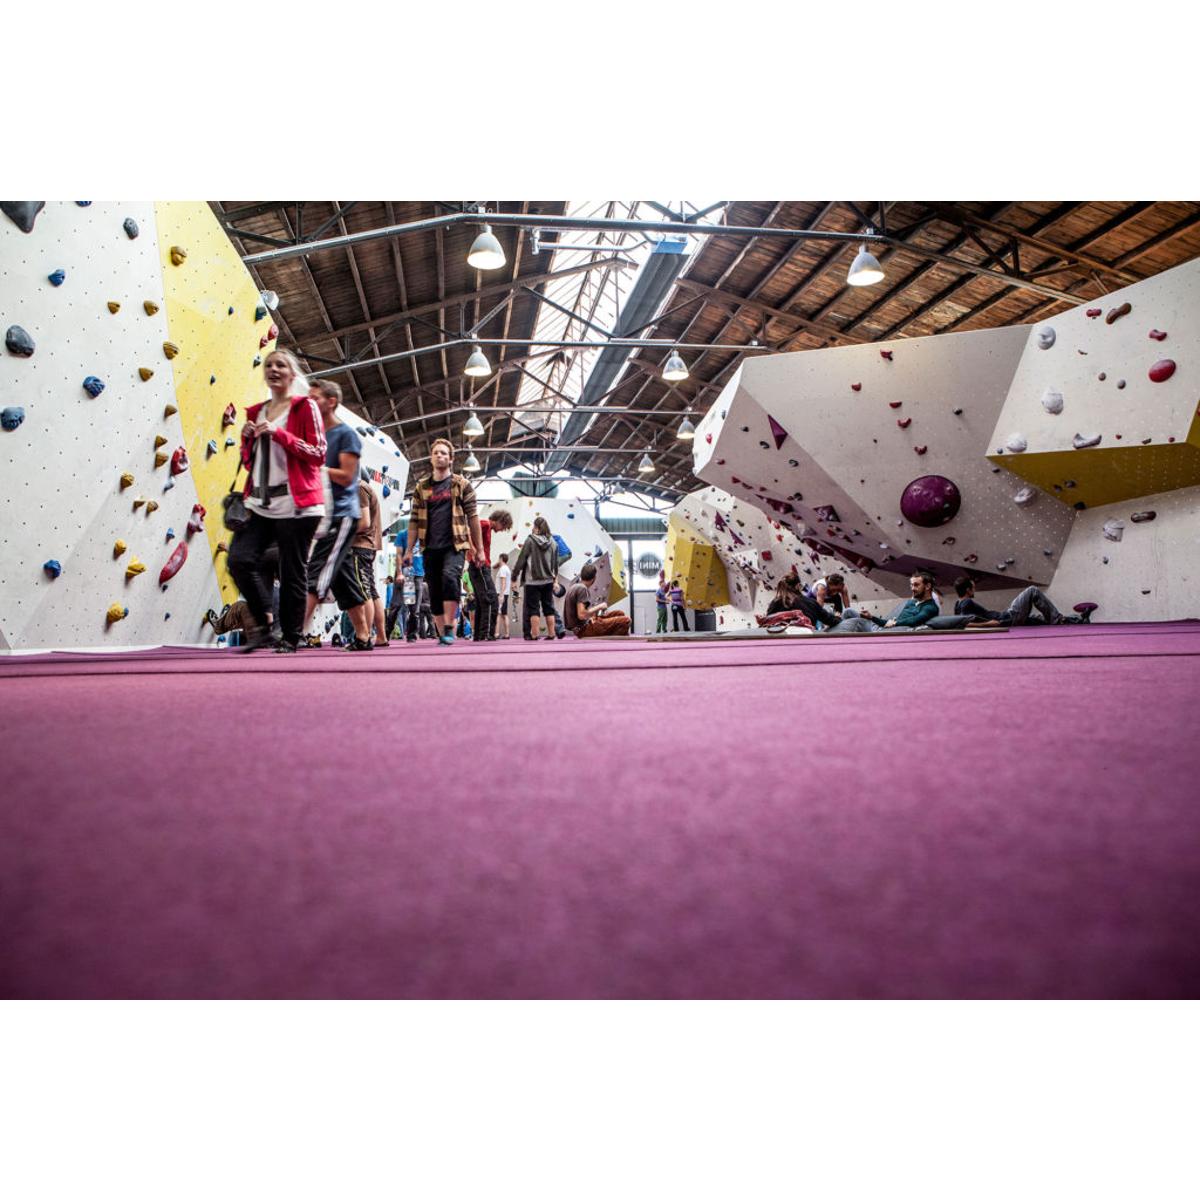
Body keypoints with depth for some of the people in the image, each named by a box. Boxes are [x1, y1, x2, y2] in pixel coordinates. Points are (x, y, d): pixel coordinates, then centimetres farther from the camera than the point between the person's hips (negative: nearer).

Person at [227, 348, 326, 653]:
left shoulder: (305, 406, 2)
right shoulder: (256, 412, 20)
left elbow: (318, 455, -7)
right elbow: (250, 463, 23)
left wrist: (279, 433, -15)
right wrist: (247, 438, 4)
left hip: (295, 505, -5)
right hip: (261, 504, 6)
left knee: (292, 573, -1)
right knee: (240, 559, -12)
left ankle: (290, 638, 9)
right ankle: (264, 624, 3)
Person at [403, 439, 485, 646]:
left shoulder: (462, 484, 6)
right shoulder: (421, 487, 13)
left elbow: (472, 517, 3)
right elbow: (414, 521, 12)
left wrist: (479, 548, 0)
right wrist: (409, 549, 5)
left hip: (454, 545, -4)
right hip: (430, 548, 4)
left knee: (449, 576, -29)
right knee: (435, 593, 4)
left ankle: (449, 628, -23)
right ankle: (441, 636, 13)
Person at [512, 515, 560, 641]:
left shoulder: (530, 540, -9)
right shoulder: (552, 542, 3)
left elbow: (521, 559, -7)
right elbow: (556, 563, 10)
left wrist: (514, 575, 1)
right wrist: (555, 577, 22)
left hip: (533, 581, -4)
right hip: (548, 580, 4)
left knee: (534, 608, 1)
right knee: (549, 608, 10)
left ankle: (534, 635, -2)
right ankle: (551, 634, 11)